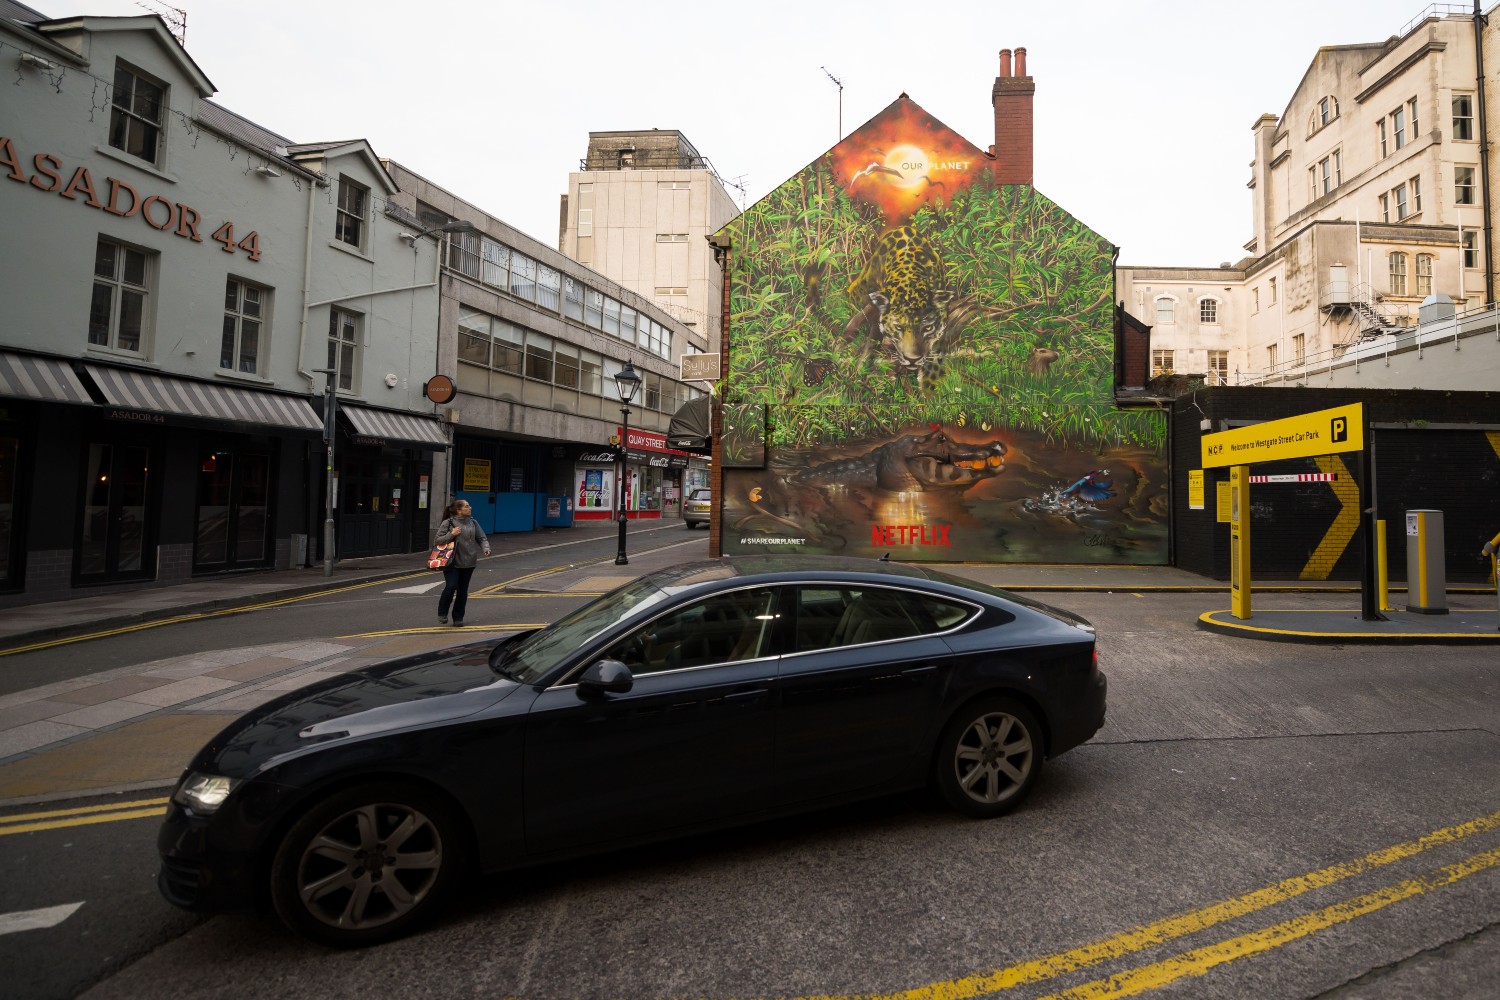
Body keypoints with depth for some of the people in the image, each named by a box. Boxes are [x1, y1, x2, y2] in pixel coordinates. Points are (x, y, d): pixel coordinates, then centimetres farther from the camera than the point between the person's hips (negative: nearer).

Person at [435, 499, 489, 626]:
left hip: (468, 563, 4)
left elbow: (481, 538, 13)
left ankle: (458, 618, 20)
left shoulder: (473, 522, 9)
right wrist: (451, 534, -17)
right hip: (452, 563, -4)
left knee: (463, 590, 8)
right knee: (451, 587, -13)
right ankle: (442, 613, 10)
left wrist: (486, 548, -7)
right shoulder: (448, 523, -4)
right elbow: (436, 541, -3)